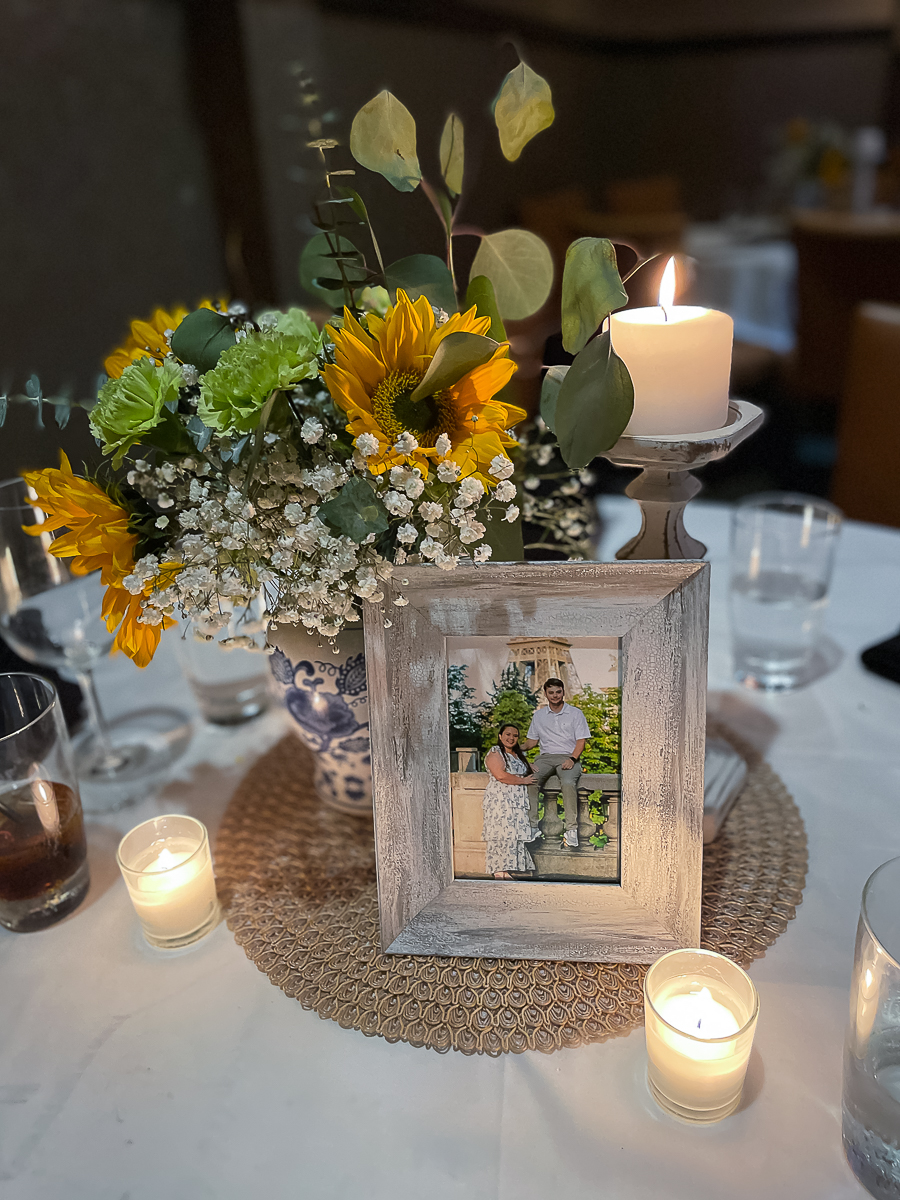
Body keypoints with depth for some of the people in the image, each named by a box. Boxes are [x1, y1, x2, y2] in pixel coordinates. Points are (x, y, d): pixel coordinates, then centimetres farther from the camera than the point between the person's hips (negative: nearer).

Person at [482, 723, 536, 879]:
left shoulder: (518, 755, 22)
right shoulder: (494, 753, -3)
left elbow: (526, 773, 28)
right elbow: (500, 775, -15)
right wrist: (523, 780, -8)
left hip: (518, 802, 7)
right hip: (500, 800, -7)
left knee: (516, 835, 0)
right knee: (501, 833, -11)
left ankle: (506, 870, 0)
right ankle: (499, 871, -9)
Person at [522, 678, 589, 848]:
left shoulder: (575, 713, 8)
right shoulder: (539, 715, 17)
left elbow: (581, 741, 3)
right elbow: (533, 740, 21)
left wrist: (572, 759, -15)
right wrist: (519, 747, -1)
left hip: (568, 757, -2)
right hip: (545, 757, 3)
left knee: (568, 783, -35)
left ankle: (571, 830, -30)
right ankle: (532, 827, -25)